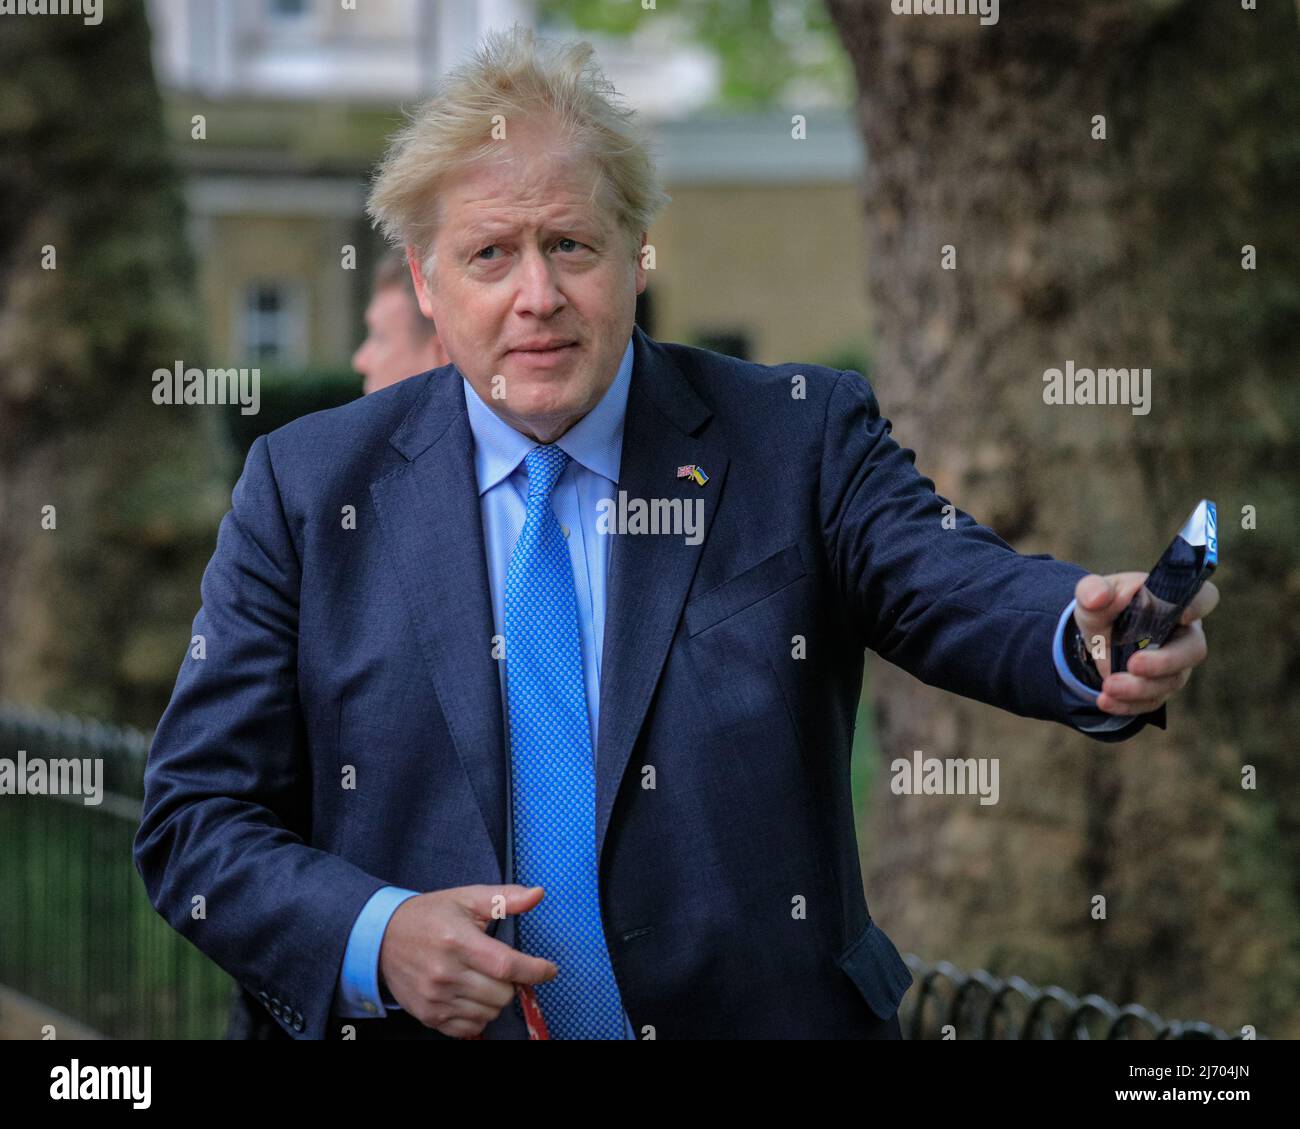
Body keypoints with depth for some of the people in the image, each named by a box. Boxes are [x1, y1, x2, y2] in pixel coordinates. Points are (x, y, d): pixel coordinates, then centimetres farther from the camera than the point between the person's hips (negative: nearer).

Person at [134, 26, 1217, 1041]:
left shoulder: (795, 440, 5)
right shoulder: (306, 489, 5)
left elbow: (956, 584, -11)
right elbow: (194, 822, 4)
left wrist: (1090, 636, -33)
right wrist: (373, 937, -14)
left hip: (759, 1021, 1)